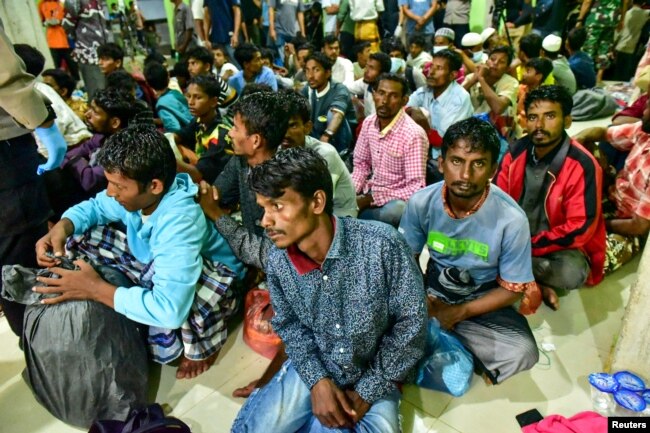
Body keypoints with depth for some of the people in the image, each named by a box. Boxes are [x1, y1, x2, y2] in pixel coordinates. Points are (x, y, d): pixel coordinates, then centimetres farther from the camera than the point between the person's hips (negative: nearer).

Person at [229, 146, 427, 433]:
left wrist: (366, 393, -14)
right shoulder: (278, 262, -14)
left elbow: (411, 323, -16)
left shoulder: (382, 245, -27)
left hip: (374, 378, -1)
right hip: (311, 369, 2)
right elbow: (288, 324, 2)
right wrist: (318, 381, -13)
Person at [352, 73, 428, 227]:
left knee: (392, 211, -37)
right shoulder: (369, 122, -3)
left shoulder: (413, 134, -23)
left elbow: (416, 189, -22)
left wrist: (370, 199, -23)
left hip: (398, 199, -5)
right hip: (371, 190, 5)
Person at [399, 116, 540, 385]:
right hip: (433, 293, 2)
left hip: (483, 302, -1)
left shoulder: (511, 219, -23)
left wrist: (460, 313, -18)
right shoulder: (421, 202, -17)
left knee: (522, 353, -27)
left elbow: (513, 289, -11)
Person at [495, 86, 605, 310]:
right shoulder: (517, 151, -6)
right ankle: (536, 284, -13)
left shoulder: (582, 165, -20)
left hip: (558, 246, -4)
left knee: (572, 272, -36)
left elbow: (579, 229, -22)